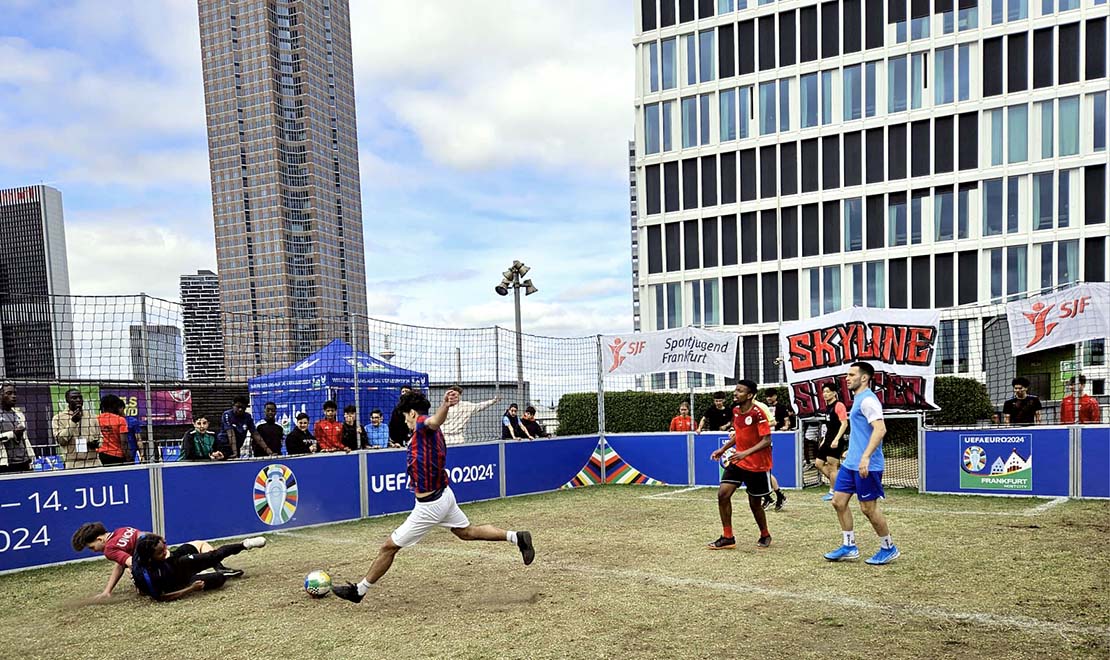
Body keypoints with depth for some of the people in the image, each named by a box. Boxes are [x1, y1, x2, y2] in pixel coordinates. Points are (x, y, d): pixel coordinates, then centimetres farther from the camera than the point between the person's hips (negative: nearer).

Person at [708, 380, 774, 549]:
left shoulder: (758, 412, -20)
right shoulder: (736, 410, 3)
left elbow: (766, 440, -23)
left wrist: (746, 452, -34)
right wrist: (723, 449, 10)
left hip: (758, 465, -6)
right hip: (738, 461, 6)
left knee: (754, 504, 5)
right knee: (723, 494, -7)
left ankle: (765, 536, 33)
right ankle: (728, 538, 4)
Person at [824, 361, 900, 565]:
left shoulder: (868, 400, -15)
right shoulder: (858, 399, 15)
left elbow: (880, 429, -26)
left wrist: (865, 457, -32)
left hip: (866, 465, -9)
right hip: (851, 463, 9)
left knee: (868, 508, 0)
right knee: (838, 501, 7)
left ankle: (889, 549, 17)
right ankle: (849, 547, 16)